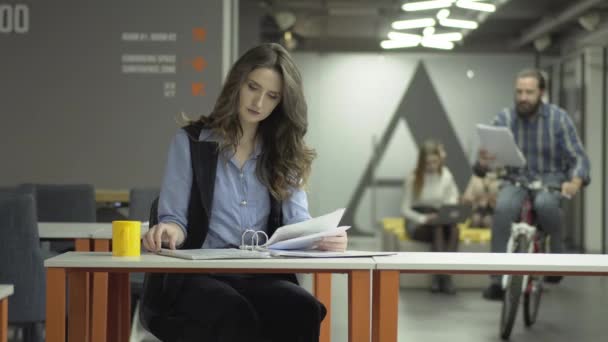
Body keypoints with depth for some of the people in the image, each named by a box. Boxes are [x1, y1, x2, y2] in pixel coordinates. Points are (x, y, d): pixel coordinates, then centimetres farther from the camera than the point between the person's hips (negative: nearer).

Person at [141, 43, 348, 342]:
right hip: (198, 275, -3)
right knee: (237, 315, -37)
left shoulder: (284, 154, 17)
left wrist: (322, 237, -17)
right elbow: (175, 219, 3)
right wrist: (170, 230, -22)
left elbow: (297, 223, 7)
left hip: (263, 276, 3)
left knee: (305, 309, -32)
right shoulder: (190, 142, 7)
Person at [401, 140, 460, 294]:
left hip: (440, 221, 3)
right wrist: (424, 218, -24)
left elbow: (452, 202, 8)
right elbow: (405, 209, -7)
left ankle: (439, 276, -32)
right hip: (417, 222, -2)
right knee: (438, 229, -35)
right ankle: (444, 275, -34)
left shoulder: (446, 176, 0)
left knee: (454, 229, -32)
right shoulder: (413, 179, -8)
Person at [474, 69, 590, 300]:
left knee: (545, 203, -36)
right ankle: (497, 279, -25)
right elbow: (488, 158, -3)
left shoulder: (558, 118, -5)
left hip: (551, 179, -1)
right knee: (504, 207, -32)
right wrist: (483, 163, -29)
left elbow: (578, 157, -6)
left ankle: (555, 258, -9)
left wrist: (576, 182, -28)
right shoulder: (504, 119, -3)